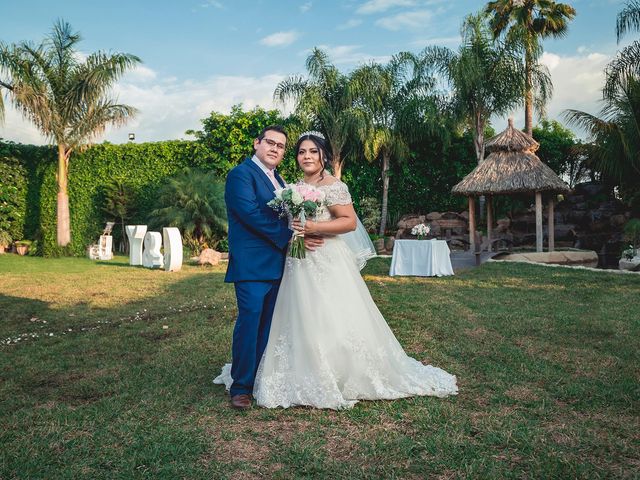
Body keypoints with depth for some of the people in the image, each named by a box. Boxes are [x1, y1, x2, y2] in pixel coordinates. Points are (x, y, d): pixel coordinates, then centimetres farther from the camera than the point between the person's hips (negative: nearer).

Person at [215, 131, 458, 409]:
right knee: (301, 322, 9)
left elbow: (350, 221, -15)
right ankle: (307, 379, 21)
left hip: (327, 263, -7)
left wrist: (314, 227, -22)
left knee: (332, 322, -5)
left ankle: (345, 380, 9)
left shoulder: (332, 186, -8)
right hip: (299, 264, 8)